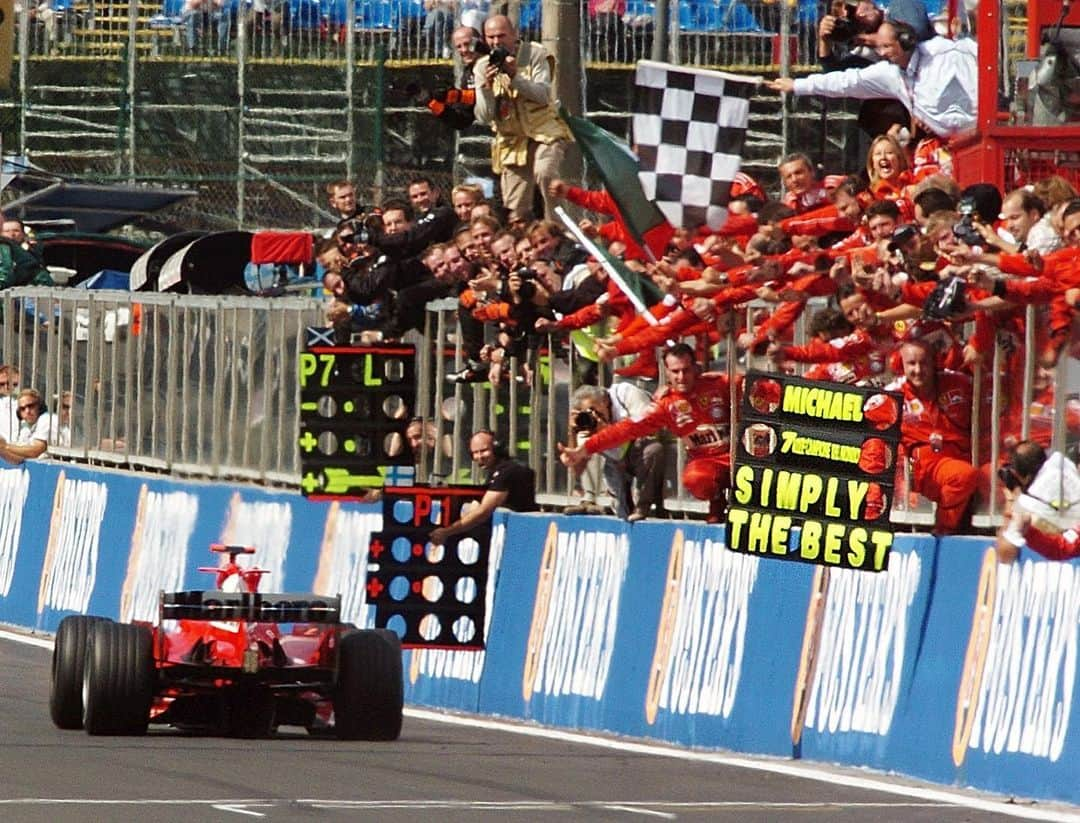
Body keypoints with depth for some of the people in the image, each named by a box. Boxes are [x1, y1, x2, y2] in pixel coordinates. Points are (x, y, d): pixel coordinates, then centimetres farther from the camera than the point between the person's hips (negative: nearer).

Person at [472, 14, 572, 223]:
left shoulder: (535, 54, -4)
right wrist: (487, 86, -19)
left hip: (544, 133, -3)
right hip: (512, 141, 3)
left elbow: (543, 95, -14)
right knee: (516, 212, -1)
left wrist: (515, 77, -25)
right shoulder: (483, 67, 3)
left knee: (545, 172, -34)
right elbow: (484, 116, -2)